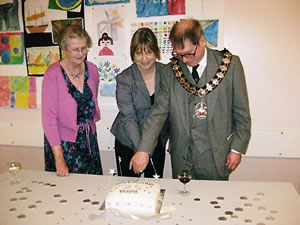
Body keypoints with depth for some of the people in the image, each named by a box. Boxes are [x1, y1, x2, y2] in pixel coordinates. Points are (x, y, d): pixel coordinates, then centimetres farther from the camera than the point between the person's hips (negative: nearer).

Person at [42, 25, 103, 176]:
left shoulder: (92, 70, -1)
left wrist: (90, 123, 4)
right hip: (63, 142, -4)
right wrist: (59, 158, -20)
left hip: (89, 140, 5)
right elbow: (49, 117, -17)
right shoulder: (53, 74, -16)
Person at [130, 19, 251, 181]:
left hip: (216, 157, -1)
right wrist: (143, 149, -15)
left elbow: (242, 112, -1)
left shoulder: (230, 64, -5)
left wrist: (237, 149, -1)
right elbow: (159, 113, -5)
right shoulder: (169, 72, -1)